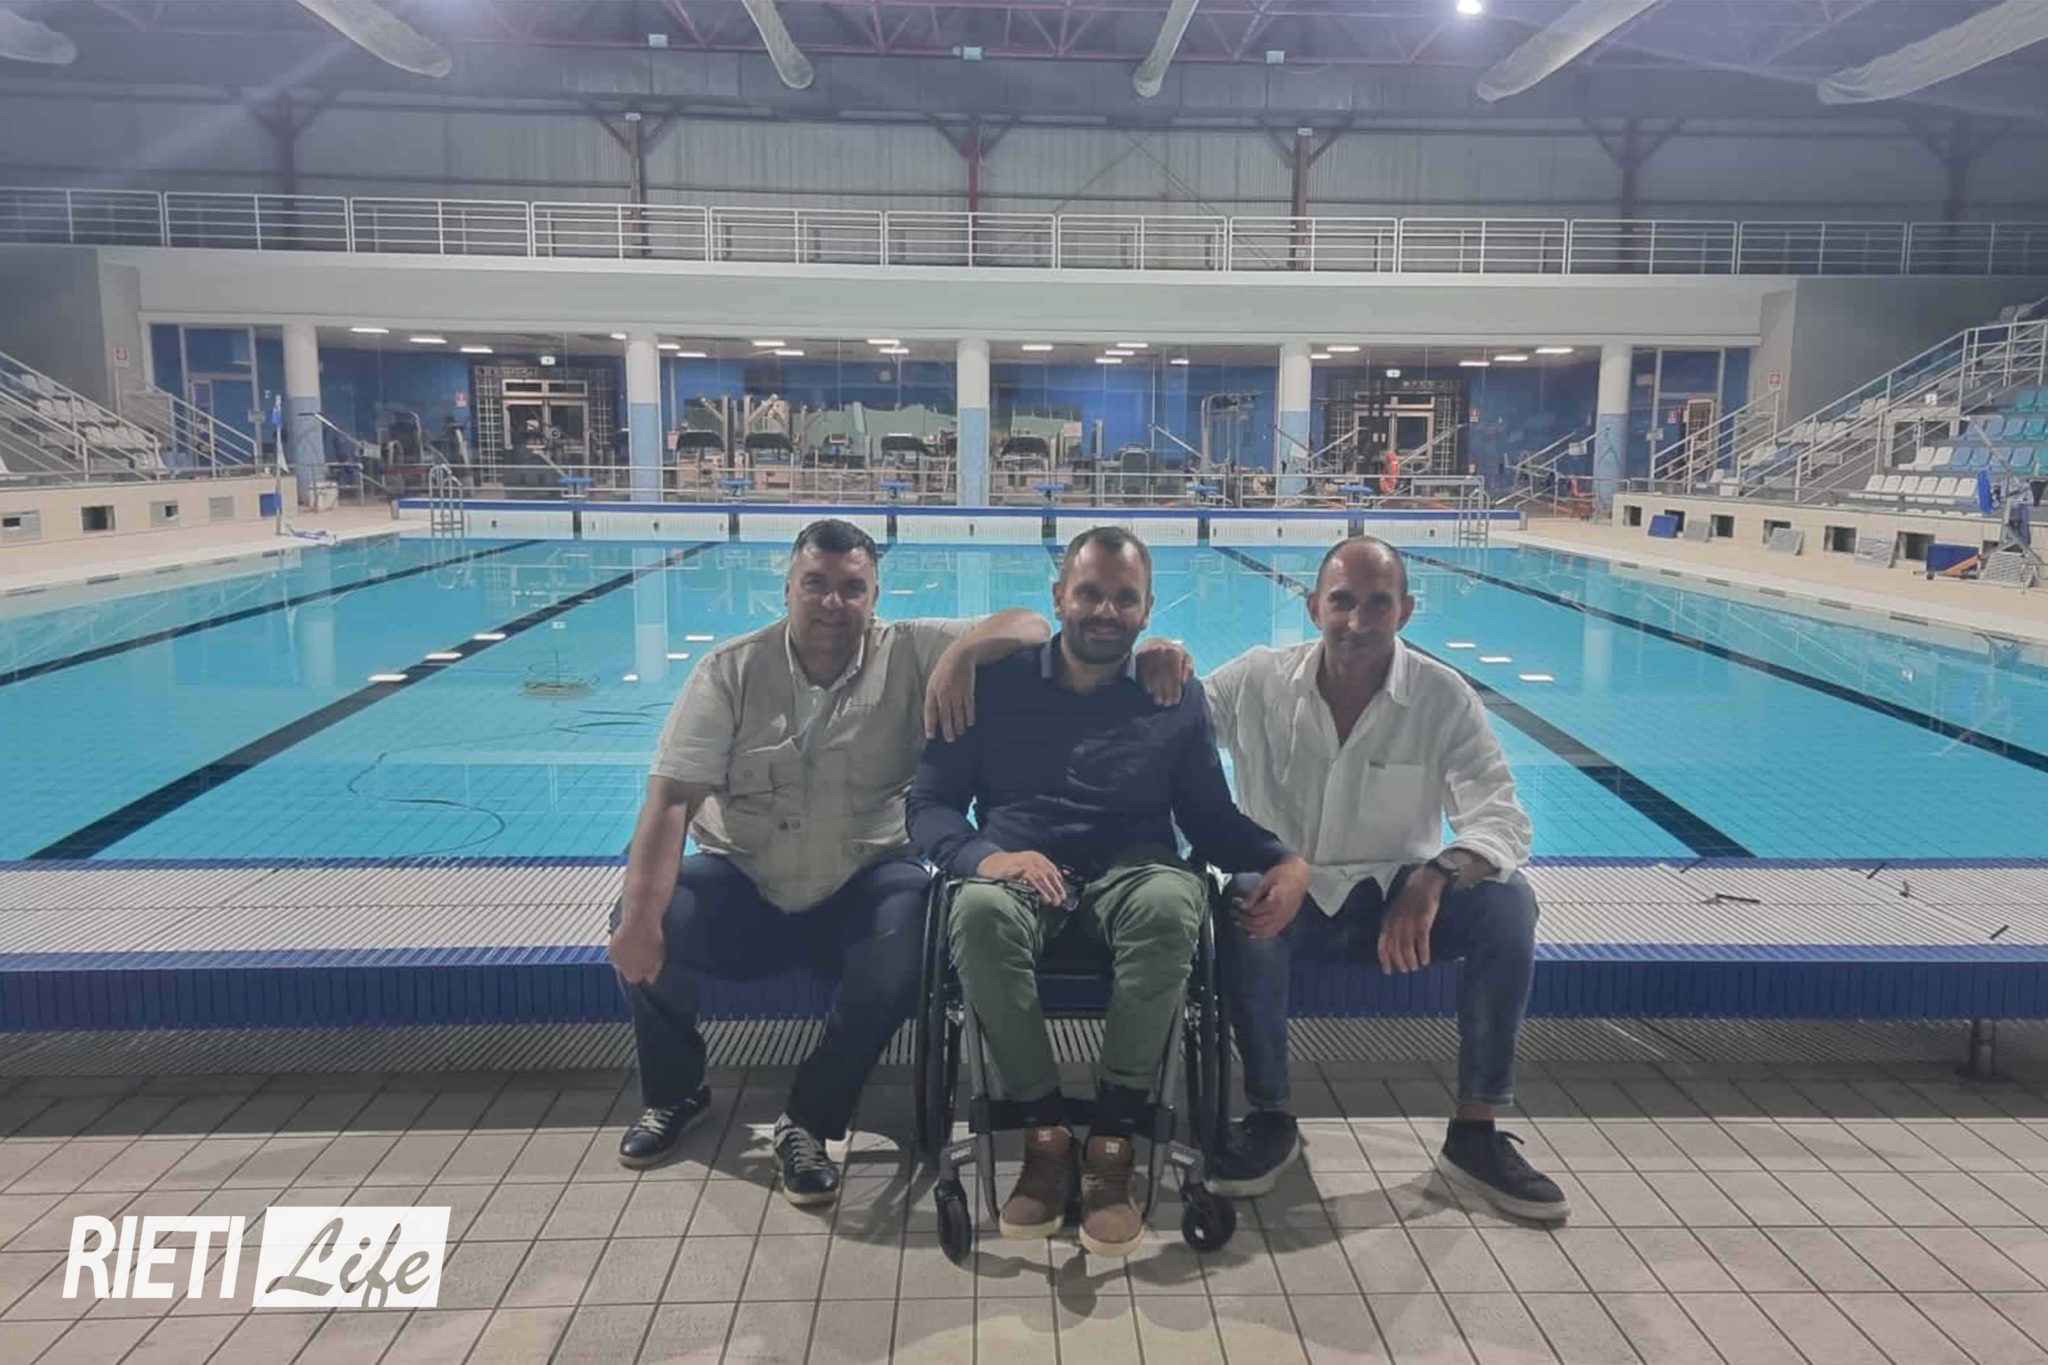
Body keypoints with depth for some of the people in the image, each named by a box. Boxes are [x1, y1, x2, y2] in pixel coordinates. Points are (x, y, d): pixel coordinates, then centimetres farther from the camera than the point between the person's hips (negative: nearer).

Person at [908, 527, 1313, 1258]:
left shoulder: (1177, 696, 13)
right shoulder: (994, 682, 9)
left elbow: (1210, 817, 13)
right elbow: (928, 803, 5)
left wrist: (1283, 859, -8)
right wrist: (984, 855, -17)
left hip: (1132, 868, 1)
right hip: (1017, 868, 0)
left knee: (1170, 904, -36)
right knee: (980, 911, -36)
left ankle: (1112, 1137, -25)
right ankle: (1046, 1131, -21)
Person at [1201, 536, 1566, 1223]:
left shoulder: (1445, 697, -8)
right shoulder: (1259, 679, -6)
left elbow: (1501, 819, -16)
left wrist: (1433, 880, -37)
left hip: (1397, 895, 1)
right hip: (1289, 896, -1)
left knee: (1508, 901, -25)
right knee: (1244, 908, -34)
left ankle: (1474, 1133, -12)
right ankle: (1270, 1120, -13)